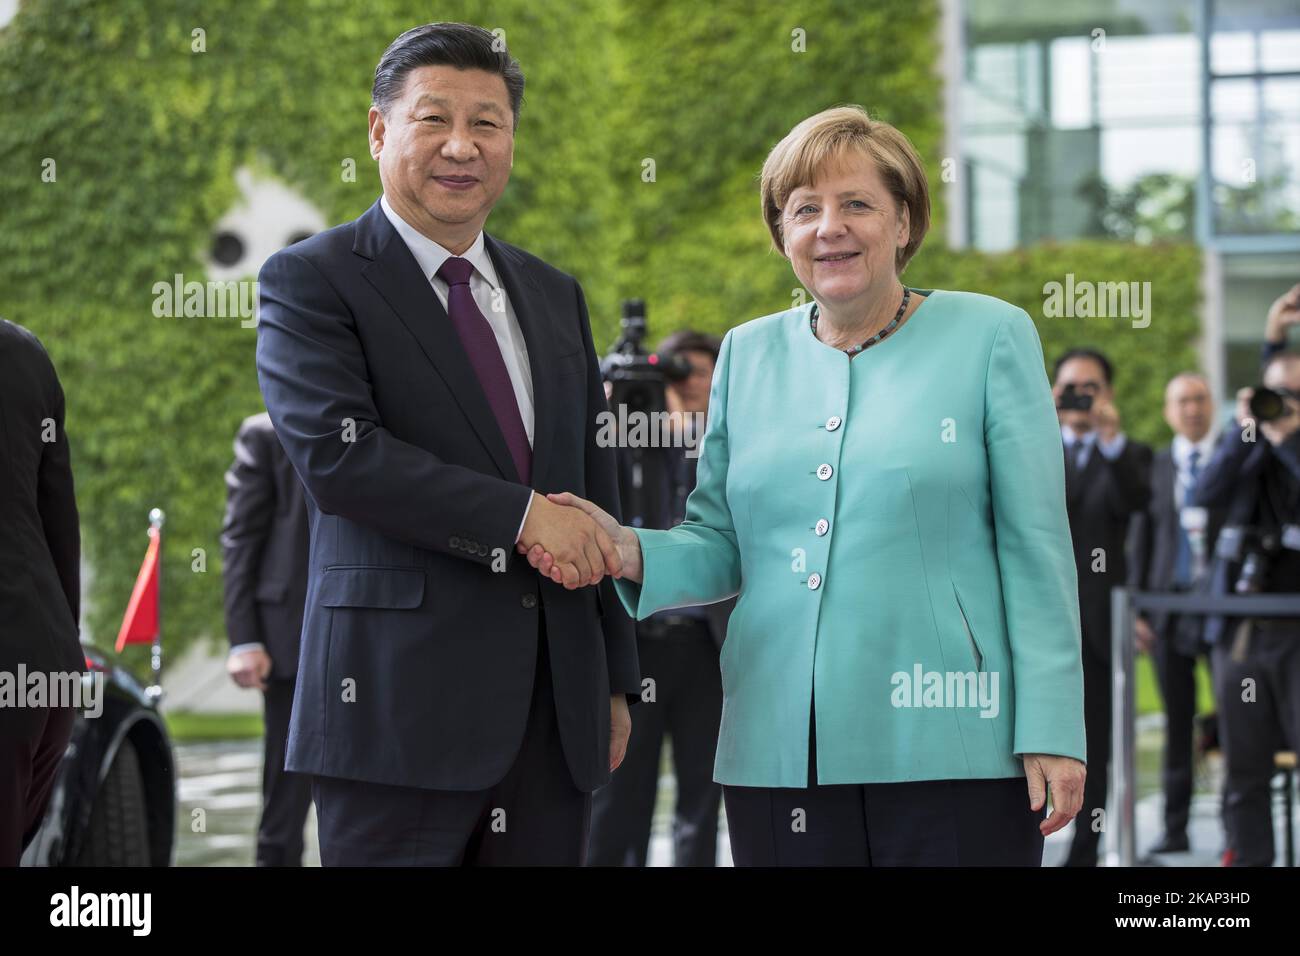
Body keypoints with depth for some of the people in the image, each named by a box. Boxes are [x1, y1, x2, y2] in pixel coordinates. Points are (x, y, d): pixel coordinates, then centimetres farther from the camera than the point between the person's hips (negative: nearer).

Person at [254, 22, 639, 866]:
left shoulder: (555, 296, 18)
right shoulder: (310, 281, -1)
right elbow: (335, 453, -16)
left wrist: (617, 680, 15)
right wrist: (521, 516, -17)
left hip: (557, 707, 5)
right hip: (403, 702, -5)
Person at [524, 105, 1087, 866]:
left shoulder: (991, 337, 2)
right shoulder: (748, 354, 13)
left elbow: (1035, 548, -2)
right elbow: (722, 546, 14)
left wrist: (1052, 731, -8)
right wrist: (632, 553, -7)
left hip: (947, 747, -3)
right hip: (779, 753, 3)